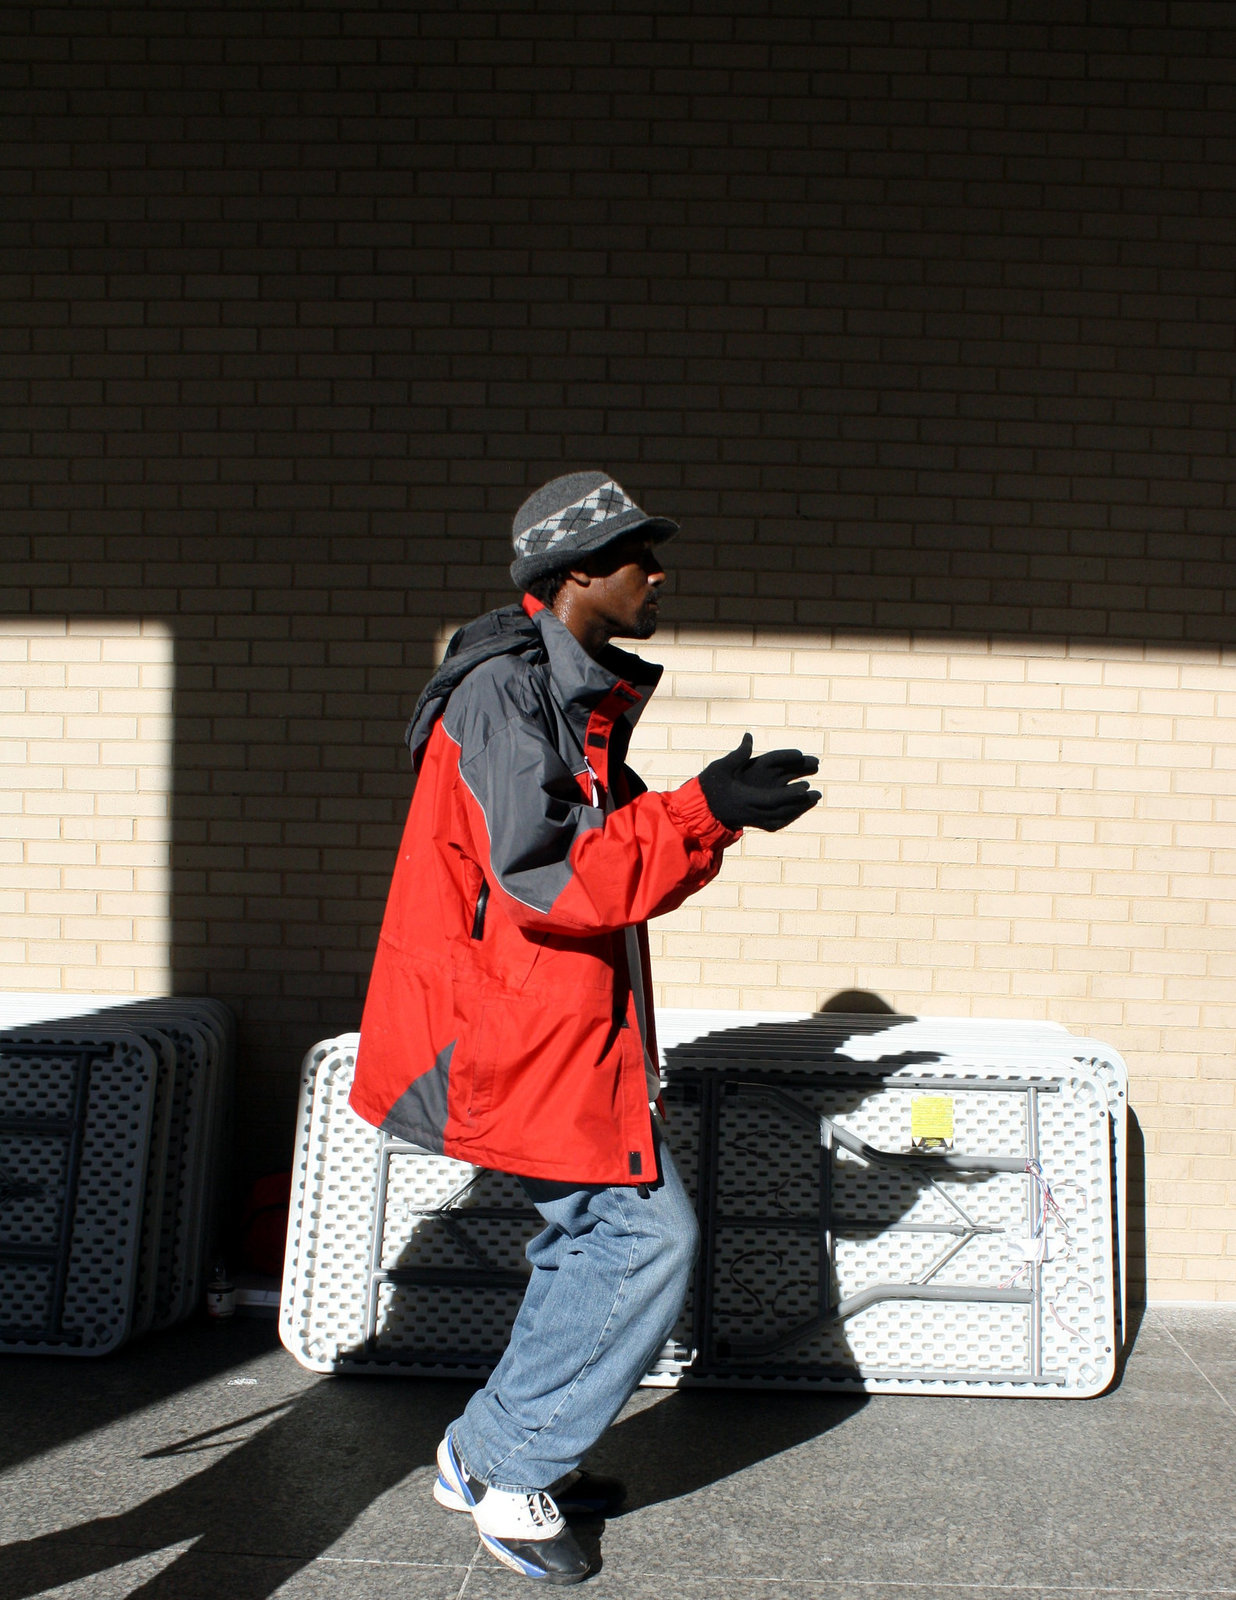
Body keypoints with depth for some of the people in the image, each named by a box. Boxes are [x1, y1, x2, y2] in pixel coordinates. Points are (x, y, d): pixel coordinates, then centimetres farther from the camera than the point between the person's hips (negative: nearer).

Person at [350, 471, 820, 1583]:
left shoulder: (575, 695, 15)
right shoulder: (504, 690, -17)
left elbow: (619, 863, 18)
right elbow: (544, 875, -25)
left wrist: (717, 814, 5)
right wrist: (702, 813, -24)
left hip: (565, 1022, 10)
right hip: (520, 1024, -10)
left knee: (596, 1235, 16)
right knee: (648, 1238, -7)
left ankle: (510, 1455, 29)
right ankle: (501, 1464, 8)